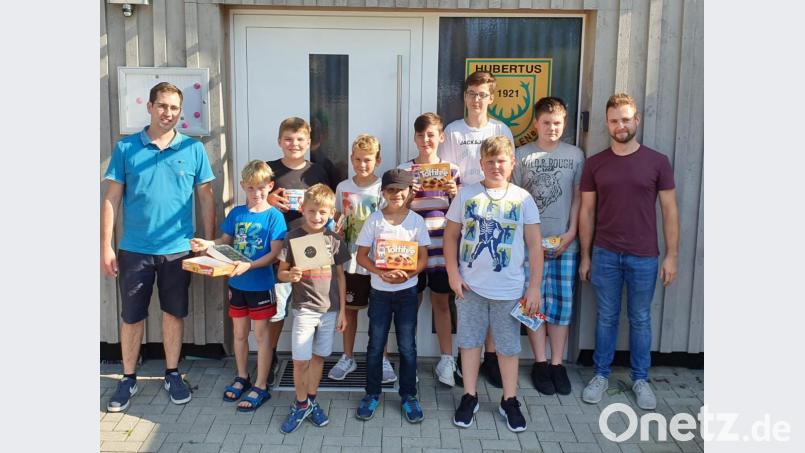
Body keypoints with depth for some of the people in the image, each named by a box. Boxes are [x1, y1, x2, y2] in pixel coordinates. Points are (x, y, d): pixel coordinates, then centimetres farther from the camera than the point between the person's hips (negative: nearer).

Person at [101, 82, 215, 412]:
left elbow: (206, 199, 4)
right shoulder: (126, 147, -1)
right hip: (134, 249, 0)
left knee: (174, 313, 12)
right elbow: (111, 199, 0)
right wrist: (106, 246, -3)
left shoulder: (194, 149, 0)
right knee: (131, 317, 10)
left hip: (178, 249, 0)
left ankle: (172, 374, 28)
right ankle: (128, 378, 27)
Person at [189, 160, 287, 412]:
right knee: (239, 333, 17)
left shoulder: (274, 216, -11)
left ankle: (261, 386, 15)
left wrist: (249, 265, -28)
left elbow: (274, 254, -15)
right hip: (237, 284, 5)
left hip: (261, 285, -5)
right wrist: (207, 244, -11)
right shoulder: (236, 213, 3)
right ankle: (242, 378, 35)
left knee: (261, 334, 5)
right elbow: (225, 242, 9)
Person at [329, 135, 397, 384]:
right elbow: (338, 220, 12)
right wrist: (336, 228, -9)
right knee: (349, 308, 13)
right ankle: (347, 357, 28)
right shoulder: (343, 187, 2)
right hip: (351, 260, 2)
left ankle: (383, 359, 22)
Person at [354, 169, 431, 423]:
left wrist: (407, 274, -19)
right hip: (379, 291, 0)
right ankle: (372, 394, 25)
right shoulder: (374, 220, -4)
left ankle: (408, 396, 23)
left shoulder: (417, 220, -3)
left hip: (407, 290, 0)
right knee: (375, 345, 9)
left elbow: (423, 258, -1)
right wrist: (382, 272, -20)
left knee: (407, 347, 8)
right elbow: (361, 256, -3)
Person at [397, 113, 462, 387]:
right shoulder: (404, 170, -1)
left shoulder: (451, 170, 3)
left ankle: (446, 360, 25)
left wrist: (454, 194, -11)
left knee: (442, 303, 12)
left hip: (441, 248, 1)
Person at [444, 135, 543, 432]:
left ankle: (509, 401, 25)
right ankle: (469, 397, 26)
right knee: (470, 341, 11)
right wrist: (453, 274, -4)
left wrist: (534, 286, -4)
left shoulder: (522, 198, -2)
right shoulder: (466, 195, 0)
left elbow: (535, 245, -1)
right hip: (470, 286, 1)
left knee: (508, 346, 10)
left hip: (509, 288, -1)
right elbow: (451, 236, 5)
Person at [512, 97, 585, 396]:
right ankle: (540, 362, 15)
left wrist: (571, 233, -5)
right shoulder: (521, 155, 3)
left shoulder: (575, 155, 6)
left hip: (565, 243, 1)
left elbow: (578, 197, 6)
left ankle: (557, 363, 16)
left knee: (562, 303, 4)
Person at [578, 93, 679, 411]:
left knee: (640, 320, 11)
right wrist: (585, 256, 4)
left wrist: (671, 255, -3)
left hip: (644, 257, -1)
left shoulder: (657, 162, -1)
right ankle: (601, 375, 24)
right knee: (606, 317, 11)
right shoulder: (594, 164, 2)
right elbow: (587, 212, 5)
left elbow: (669, 210, 1)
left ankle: (640, 379, 25)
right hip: (605, 255, 1)